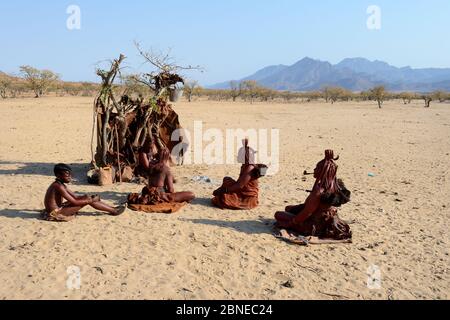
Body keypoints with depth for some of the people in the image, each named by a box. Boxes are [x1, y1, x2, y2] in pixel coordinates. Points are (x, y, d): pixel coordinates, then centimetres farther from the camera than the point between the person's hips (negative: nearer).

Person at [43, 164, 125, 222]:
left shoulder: (61, 185, 10)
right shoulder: (59, 186, -21)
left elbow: (75, 196, 11)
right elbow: (74, 202, -22)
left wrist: (85, 197, -8)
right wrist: (91, 200, -13)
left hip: (58, 209, 9)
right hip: (56, 214, -9)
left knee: (86, 197, 6)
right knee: (88, 200, -14)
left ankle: (112, 209, 11)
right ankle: (114, 211, -5)